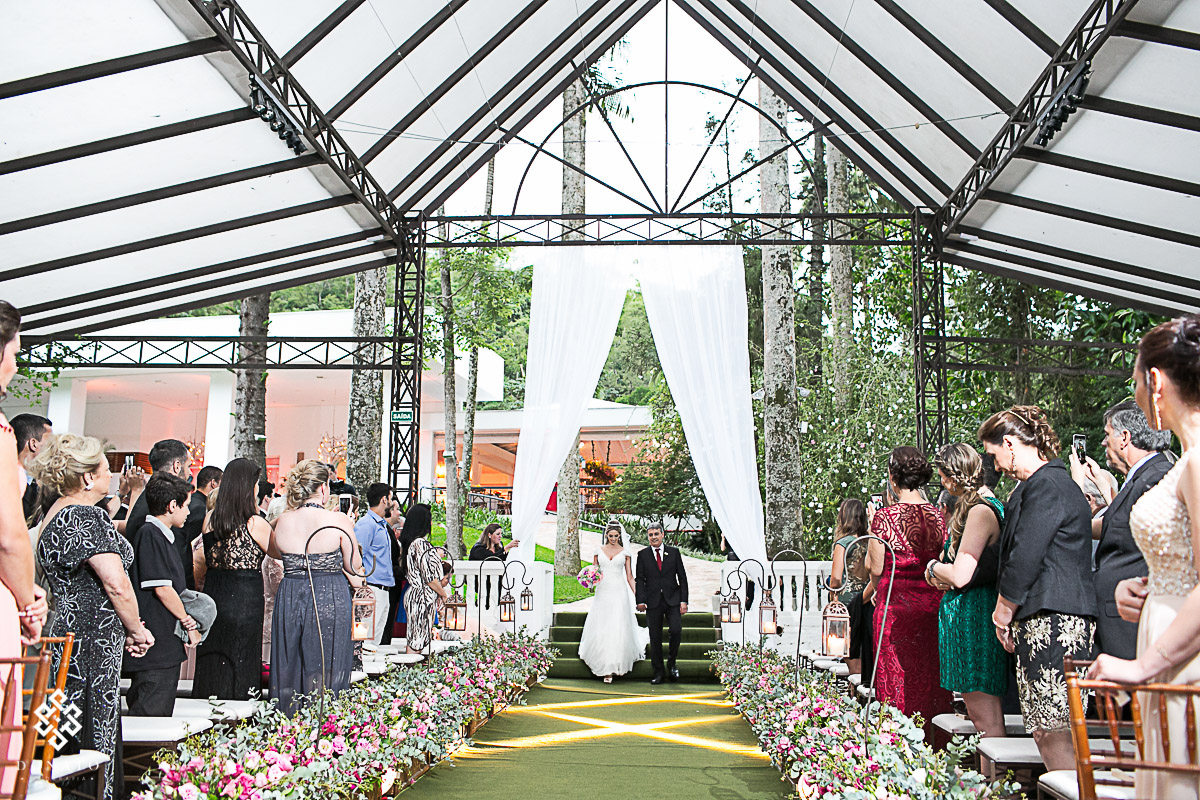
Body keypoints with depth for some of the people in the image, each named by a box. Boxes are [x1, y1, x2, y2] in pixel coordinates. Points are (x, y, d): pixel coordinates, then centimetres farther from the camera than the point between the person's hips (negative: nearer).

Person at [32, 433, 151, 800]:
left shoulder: (54, 515, 16)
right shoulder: (87, 516, -15)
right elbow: (116, 583, -20)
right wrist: (137, 630, -4)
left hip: (66, 637, 10)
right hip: (92, 646, -10)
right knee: (94, 741, -6)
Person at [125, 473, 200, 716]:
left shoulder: (163, 536, 17)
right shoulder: (149, 534, -13)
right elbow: (162, 588, -16)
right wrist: (189, 623, -6)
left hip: (167, 645, 10)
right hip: (153, 646, -10)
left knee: (163, 717, 12)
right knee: (149, 715, -9)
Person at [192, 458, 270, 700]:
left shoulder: (211, 520, 2)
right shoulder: (255, 523, -13)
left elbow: (198, 562, 6)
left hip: (213, 597, 5)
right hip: (245, 599, -5)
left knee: (212, 666, 12)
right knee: (241, 665, 1)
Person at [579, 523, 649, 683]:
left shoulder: (625, 552, 6)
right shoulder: (598, 550, 9)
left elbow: (629, 576, 7)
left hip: (619, 592, -1)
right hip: (603, 592, 2)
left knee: (617, 629, -8)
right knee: (601, 628, -2)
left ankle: (610, 668, -1)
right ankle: (604, 664, 14)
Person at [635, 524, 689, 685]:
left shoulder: (674, 552, 8)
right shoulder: (643, 554, 7)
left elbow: (682, 578, 7)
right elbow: (639, 579, 4)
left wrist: (684, 601, -1)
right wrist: (641, 601, -8)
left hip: (673, 599, 0)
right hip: (653, 602, 0)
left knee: (677, 631, -15)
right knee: (655, 638, 2)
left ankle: (671, 662, 9)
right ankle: (658, 673, 12)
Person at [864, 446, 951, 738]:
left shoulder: (885, 517, -11)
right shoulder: (938, 516, 2)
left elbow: (874, 567, -7)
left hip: (895, 605, -4)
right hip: (932, 604, 4)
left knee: (896, 680, 3)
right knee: (929, 676, 12)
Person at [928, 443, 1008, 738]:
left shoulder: (980, 511, -16)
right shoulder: (991, 506, 16)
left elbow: (959, 575, -21)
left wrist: (933, 567, -1)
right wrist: (944, 576, 6)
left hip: (970, 613, -10)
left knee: (984, 716, -7)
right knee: (979, 711, 12)